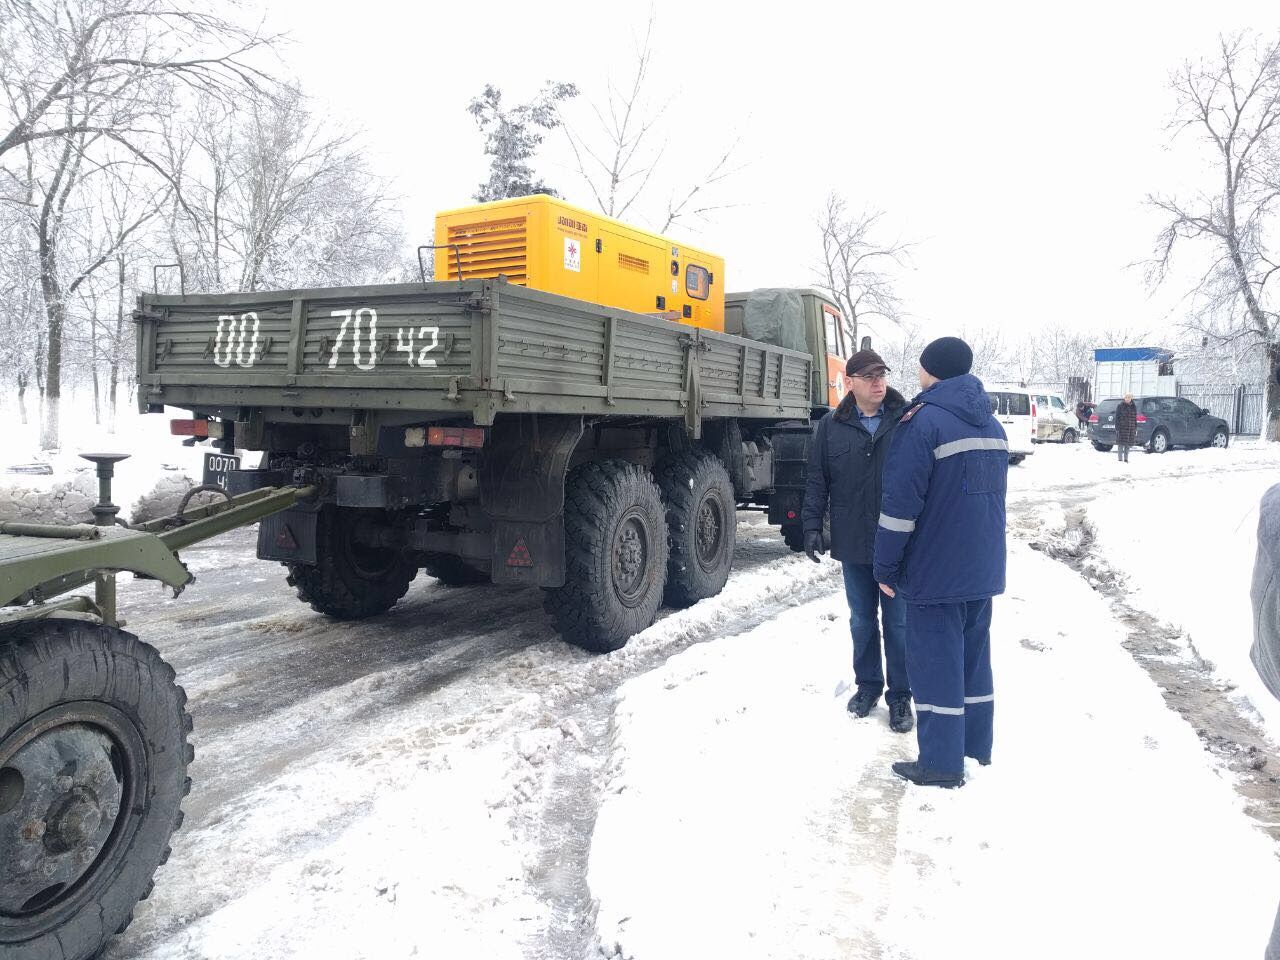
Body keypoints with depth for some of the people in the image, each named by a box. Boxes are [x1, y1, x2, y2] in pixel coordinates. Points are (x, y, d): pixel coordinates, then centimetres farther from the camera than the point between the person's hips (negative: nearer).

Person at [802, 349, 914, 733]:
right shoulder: (831, 427, 3)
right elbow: (817, 481, 5)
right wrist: (812, 525, 0)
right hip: (852, 543, 2)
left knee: (898, 622, 7)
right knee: (861, 620, 15)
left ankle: (900, 695, 21)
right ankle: (867, 684, 32)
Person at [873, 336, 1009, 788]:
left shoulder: (922, 421, -15)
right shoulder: (993, 426, 10)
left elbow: (900, 504, -17)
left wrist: (886, 567, -11)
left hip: (935, 572, -8)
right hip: (983, 569, 8)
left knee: (935, 662, 0)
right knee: (974, 654, 17)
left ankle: (941, 763, 7)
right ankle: (977, 744, 28)